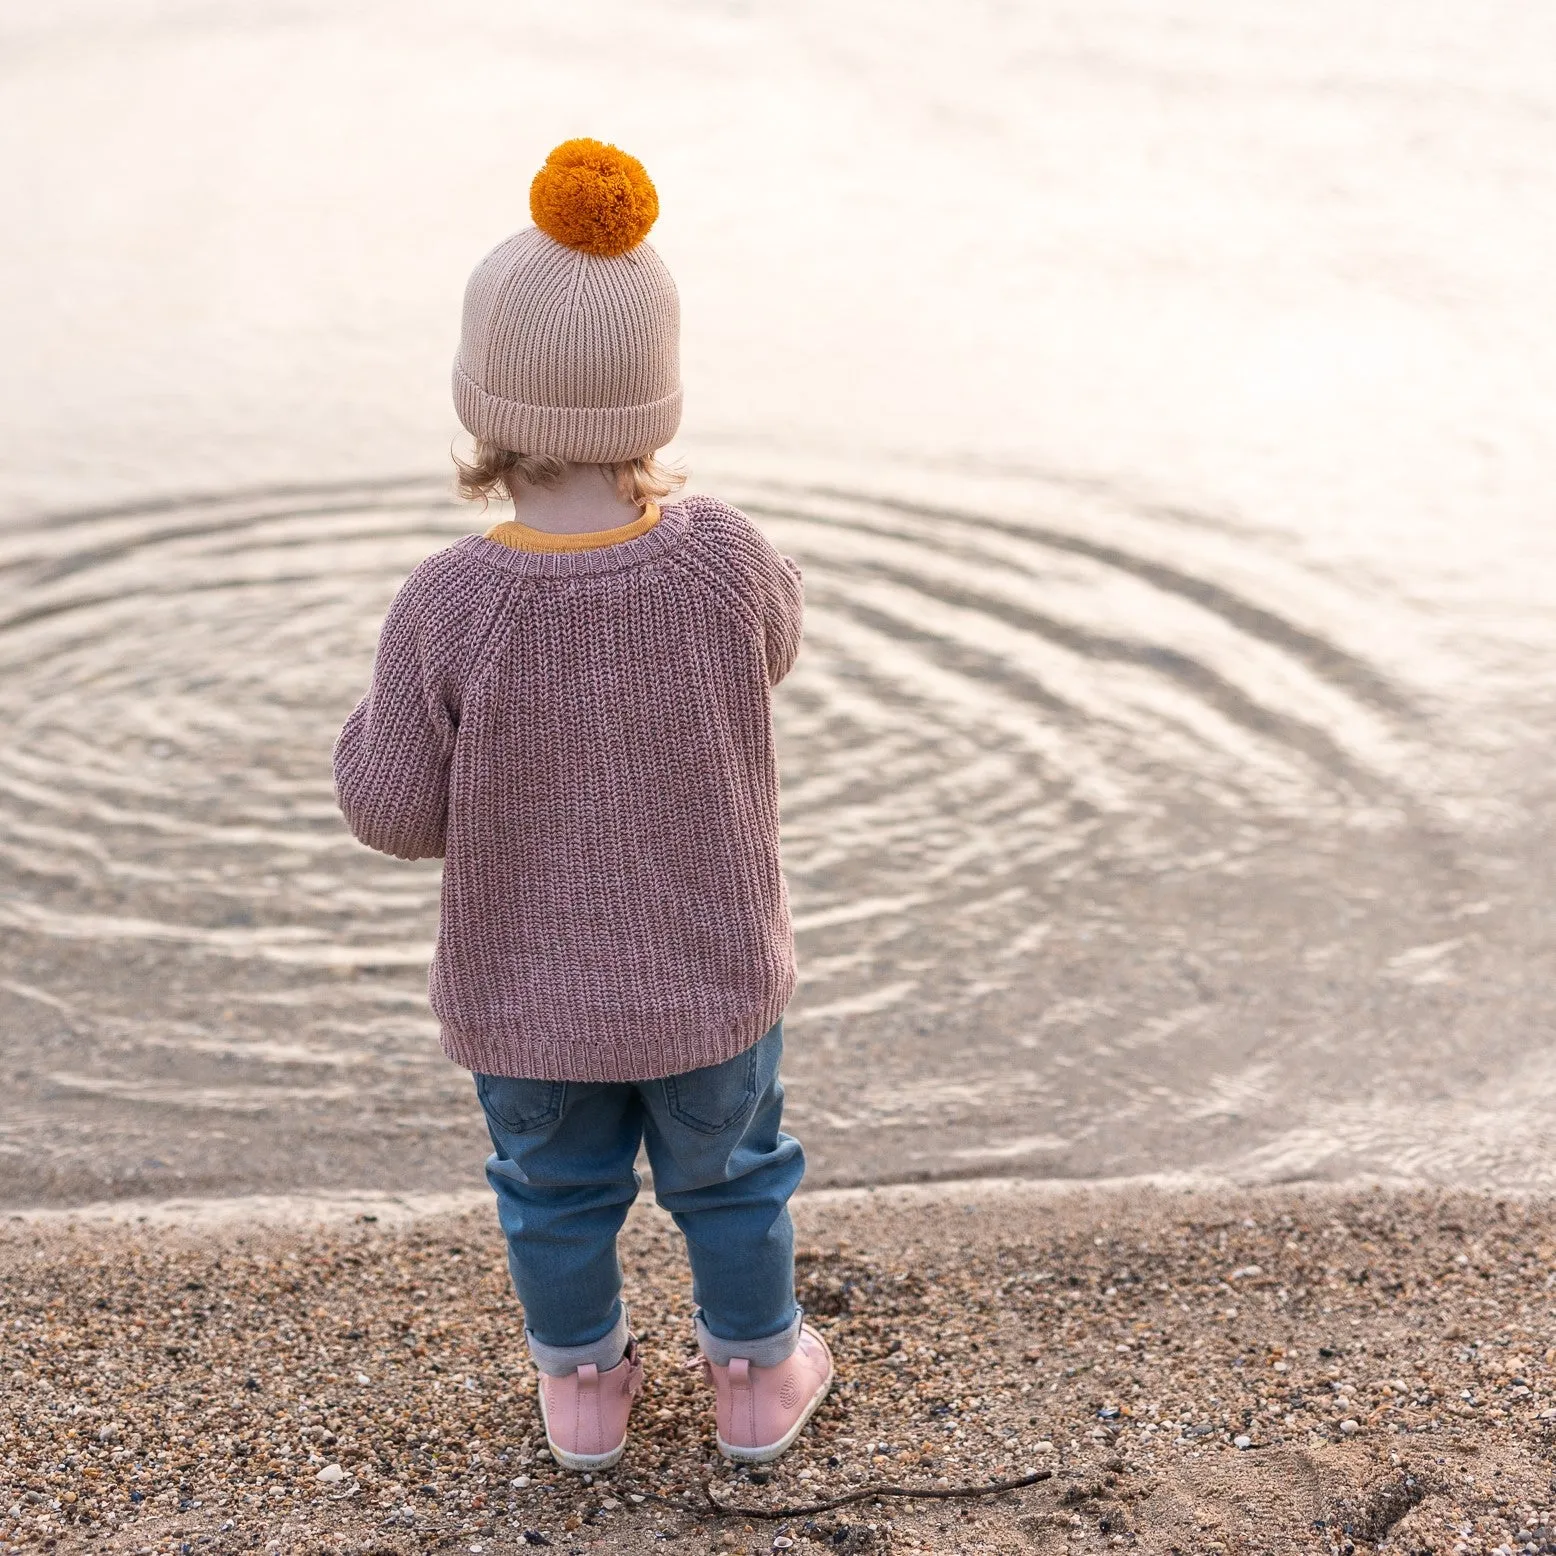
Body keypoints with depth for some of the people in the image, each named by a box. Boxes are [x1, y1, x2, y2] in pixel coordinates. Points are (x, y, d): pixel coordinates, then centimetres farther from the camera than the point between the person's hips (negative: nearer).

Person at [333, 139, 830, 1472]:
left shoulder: (447, 608, -27)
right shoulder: (722, 560, -23)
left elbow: (395, 813, -17)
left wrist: (374, 724, 2)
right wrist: (648, 494, 0)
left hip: (525, 997, 0)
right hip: (711, 977, 1)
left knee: (556, 1196, 25)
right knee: (729, 1179, 25)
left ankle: (583, 1386, 46)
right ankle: (759, 1377, 45)